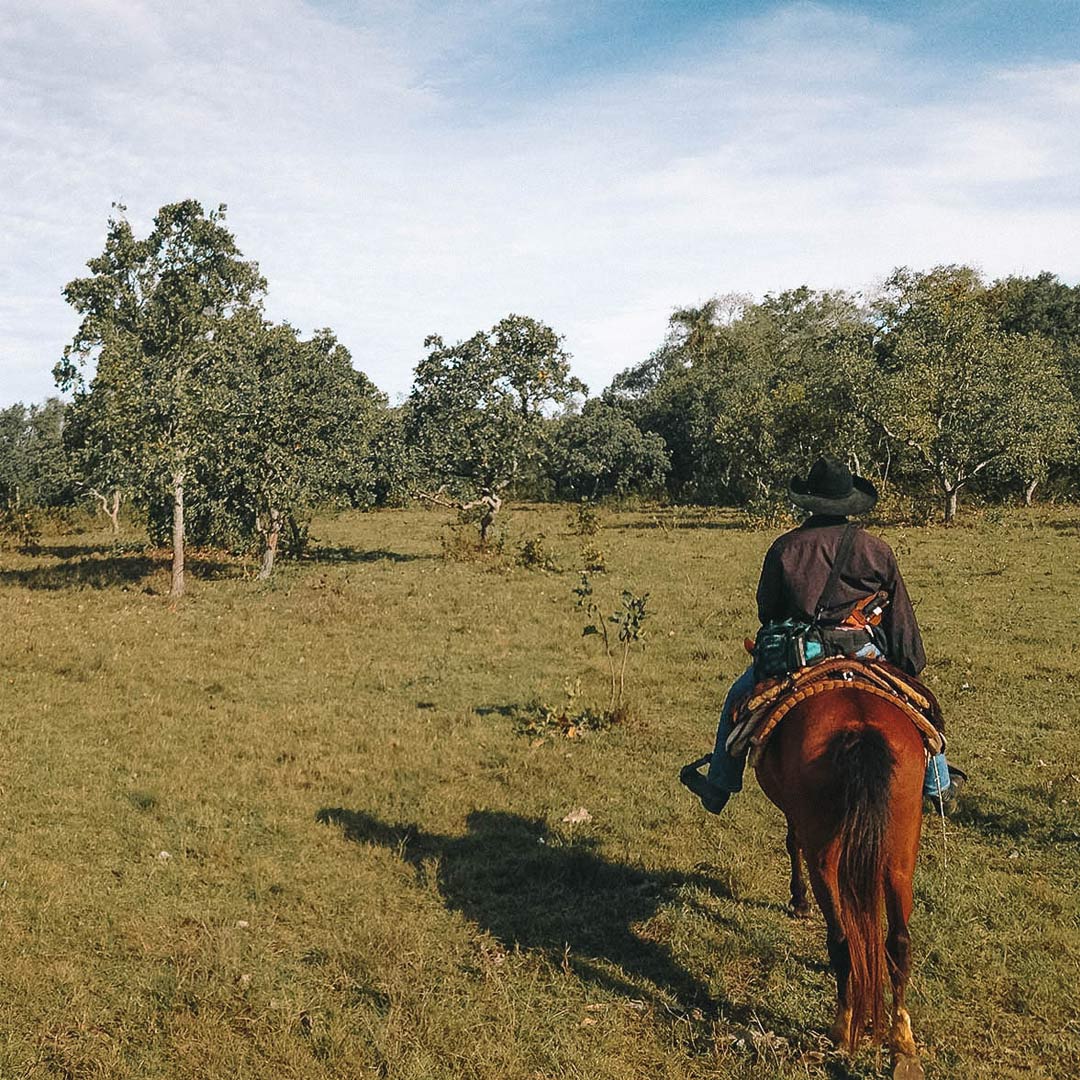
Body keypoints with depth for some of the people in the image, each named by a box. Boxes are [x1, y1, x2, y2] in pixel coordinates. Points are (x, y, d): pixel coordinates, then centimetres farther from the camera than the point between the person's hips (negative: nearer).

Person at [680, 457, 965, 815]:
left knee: (739, 698, 22)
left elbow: (766, 609, 6)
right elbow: (901, 619, 7)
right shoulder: (877, 550, 2)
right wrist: (912, 667, 17)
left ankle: (719, 785, 28)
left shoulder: (784, 546, -2)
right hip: (864, 651, 1)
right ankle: (938, 784, 39)